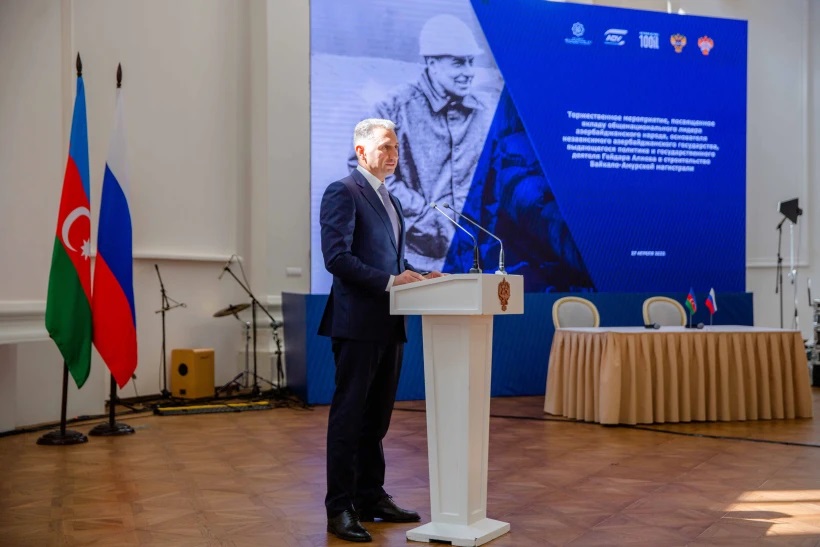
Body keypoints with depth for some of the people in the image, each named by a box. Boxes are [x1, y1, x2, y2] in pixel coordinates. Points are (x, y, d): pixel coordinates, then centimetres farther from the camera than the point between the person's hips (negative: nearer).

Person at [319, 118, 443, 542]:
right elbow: (337, 257, -18)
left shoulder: (389, 200, 20)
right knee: (348, 416, -2)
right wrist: (390, 281, -21)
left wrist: (416, 276, 3)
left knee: (376, 417, 14)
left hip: (389, 324, 9)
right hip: (358, 323, -8)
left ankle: (371, 498, 24)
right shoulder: (343, 192, -8)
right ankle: (340, 509, 6)